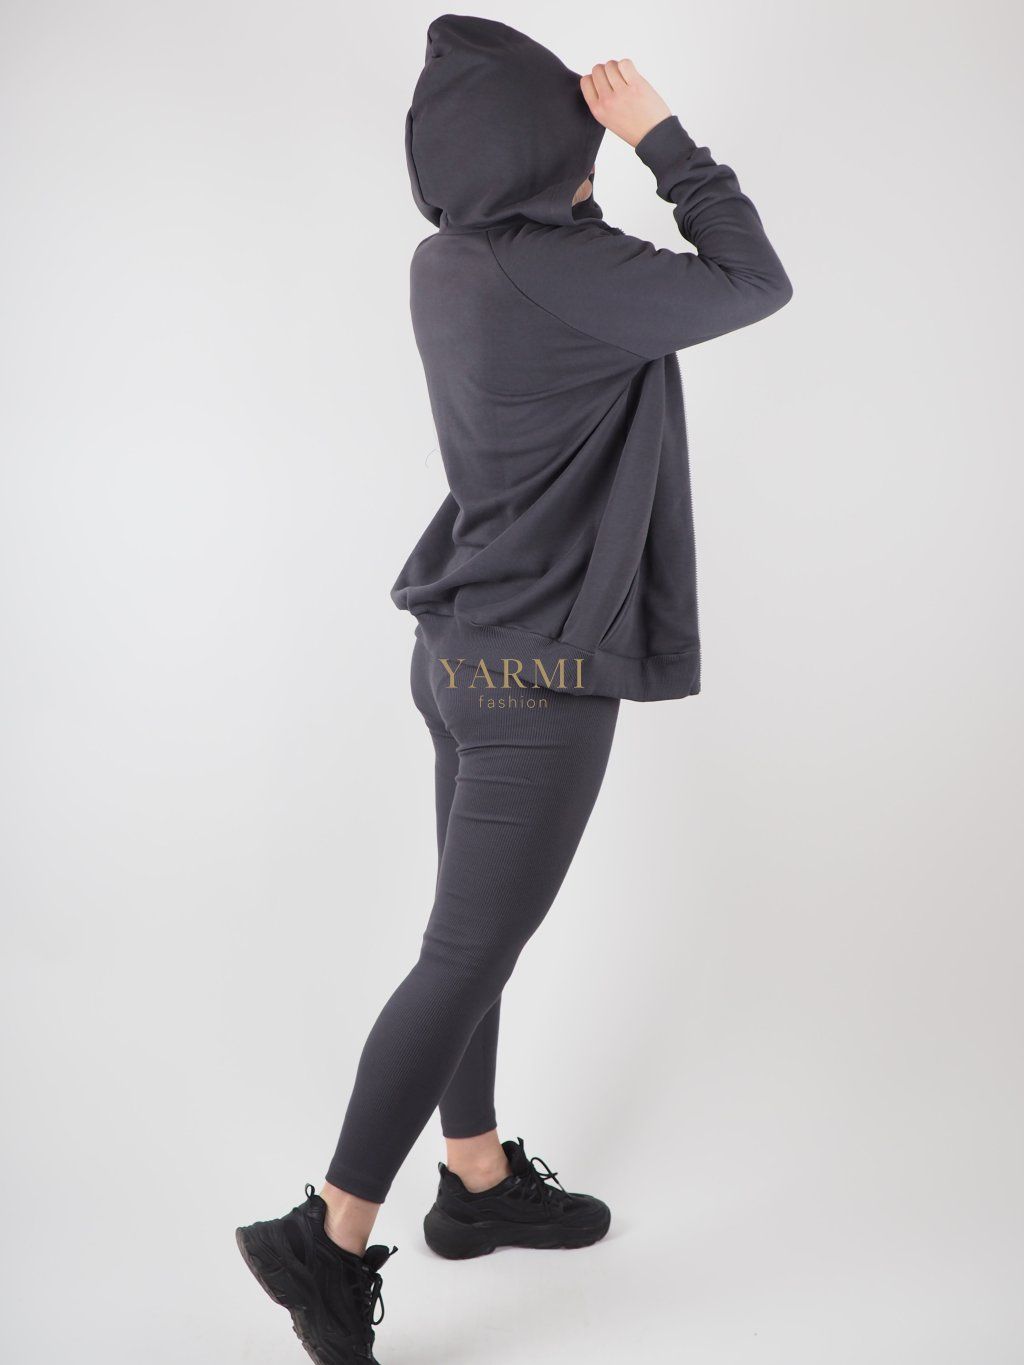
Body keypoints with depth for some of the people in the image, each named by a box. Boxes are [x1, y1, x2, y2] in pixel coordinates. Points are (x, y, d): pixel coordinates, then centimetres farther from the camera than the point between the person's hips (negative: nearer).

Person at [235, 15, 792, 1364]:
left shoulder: (447, 264, 5)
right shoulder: (559, 273, -20)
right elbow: (753, 283, -8)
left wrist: (598, 157, 12)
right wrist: (660, 133, -4)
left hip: (463, 646, 9)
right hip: (538, 677, -9)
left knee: (472, 937, 18)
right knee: (466, 958, 1)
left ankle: (480, 1182, 35)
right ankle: (329, 1239, 12)